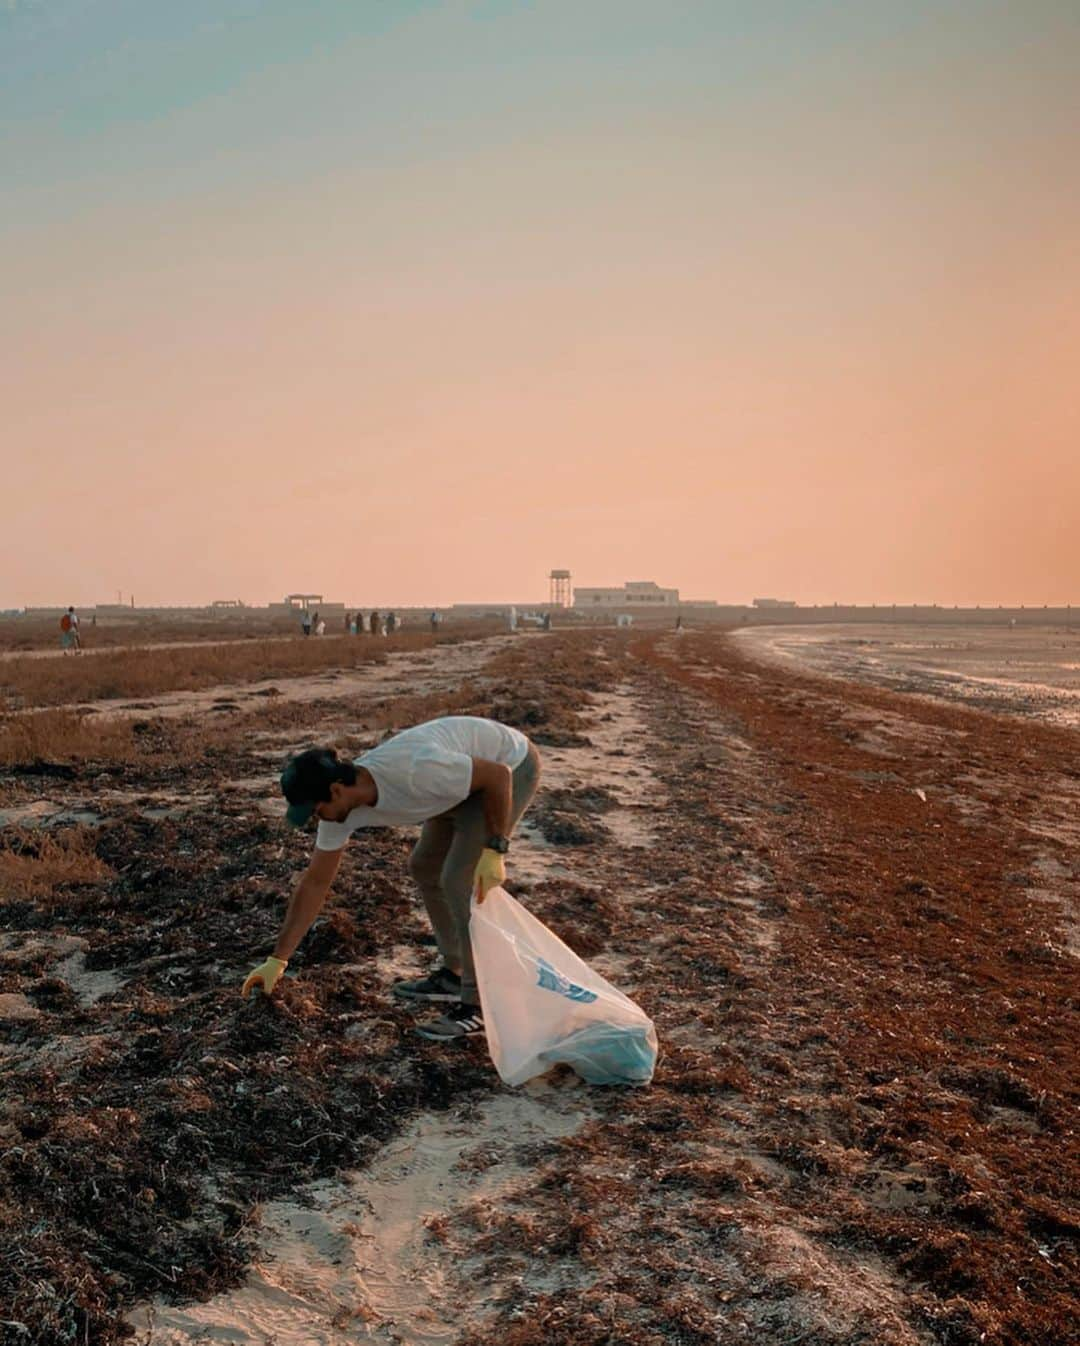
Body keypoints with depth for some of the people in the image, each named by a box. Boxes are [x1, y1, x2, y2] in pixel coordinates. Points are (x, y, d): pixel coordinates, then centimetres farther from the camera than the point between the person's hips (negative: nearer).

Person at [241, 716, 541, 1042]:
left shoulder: (411, 772, -38)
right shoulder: (341, 807, -12)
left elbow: (498, 774, -28)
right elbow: (314, 883, -3)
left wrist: (494, 849, -25)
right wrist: (277, 960, -1)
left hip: (510, 766, -8)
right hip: (471, 768, 8)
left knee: (460, 880, -15)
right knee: (424, 868, 14)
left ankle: (478, 1004, -4)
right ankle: (453, 976, 26)